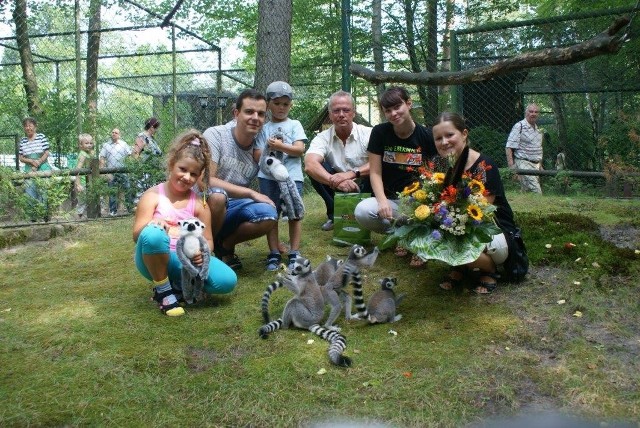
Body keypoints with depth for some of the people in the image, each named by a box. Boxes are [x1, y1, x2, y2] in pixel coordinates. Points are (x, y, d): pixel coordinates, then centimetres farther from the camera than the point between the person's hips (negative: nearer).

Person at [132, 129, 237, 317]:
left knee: (227, 281, -23)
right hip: (155, 261, -2)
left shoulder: (199, 204, 6)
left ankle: (178, 285, 2)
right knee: (153, 234, -38)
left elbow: (207, 240, 5)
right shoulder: (153, 196, -2)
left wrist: (202, 252, -20)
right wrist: (152, 224, -30)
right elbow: (137, 235, -7)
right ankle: (163, 289, -13)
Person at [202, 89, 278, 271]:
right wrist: (251, 193, -21)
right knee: (217, 195, -38)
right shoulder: (215, 135, -14)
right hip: (206, 203, -4)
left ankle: (225, 244, 4)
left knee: (268, 215, -25)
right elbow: (207, 181, -22)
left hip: (231, 209, 4)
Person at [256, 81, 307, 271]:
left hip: (292, 177, -1)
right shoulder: (264, 128, 11)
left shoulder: (294, 125, 10)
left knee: (294, 215, 2)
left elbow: (299, 149, -3)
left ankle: (294, 254, 10)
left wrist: (279, 146, -11)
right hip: (268, 177, 1)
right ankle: (274, 254, 12)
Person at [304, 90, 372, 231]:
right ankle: (335, 214, -6)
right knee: (316, 169, -22)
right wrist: (335, 181, -48)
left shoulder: (368, 134, -11)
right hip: (339, 190, 1)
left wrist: (352, 173, -43)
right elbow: (309, 165, -30)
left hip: (364, 188, -1)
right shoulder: (323, 138, -10)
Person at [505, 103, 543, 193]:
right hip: (524, 163, -7)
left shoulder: (537, 128, 17)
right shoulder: (519, 126, -7)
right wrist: (511, 167, -19)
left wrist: (540, 166, 22)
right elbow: (509, 147, -12)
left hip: (536, 165, 7)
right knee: (536, 192, -16)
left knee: (527, 191, 8)